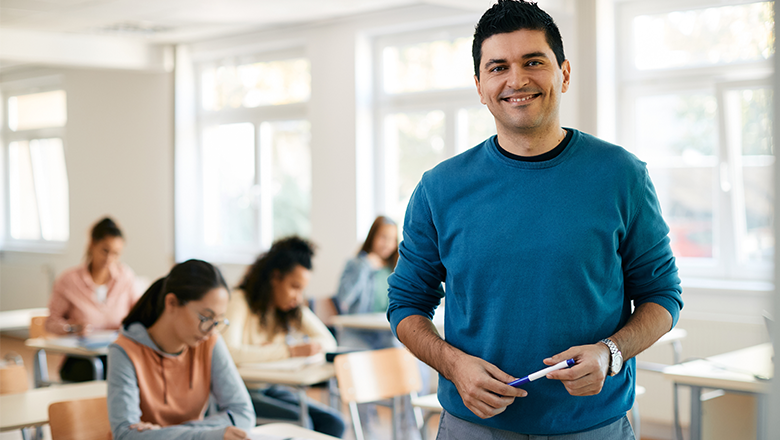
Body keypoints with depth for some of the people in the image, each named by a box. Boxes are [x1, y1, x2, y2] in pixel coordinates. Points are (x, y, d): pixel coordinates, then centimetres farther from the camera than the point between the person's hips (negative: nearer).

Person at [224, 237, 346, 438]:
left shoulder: (294, 309, 9)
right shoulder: (239, 303, -14)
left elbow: (328, 342, 4)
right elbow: (230, 352, -31)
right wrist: (289, 351, -28)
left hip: (272, 389, 7)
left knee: (333, 423, -15)